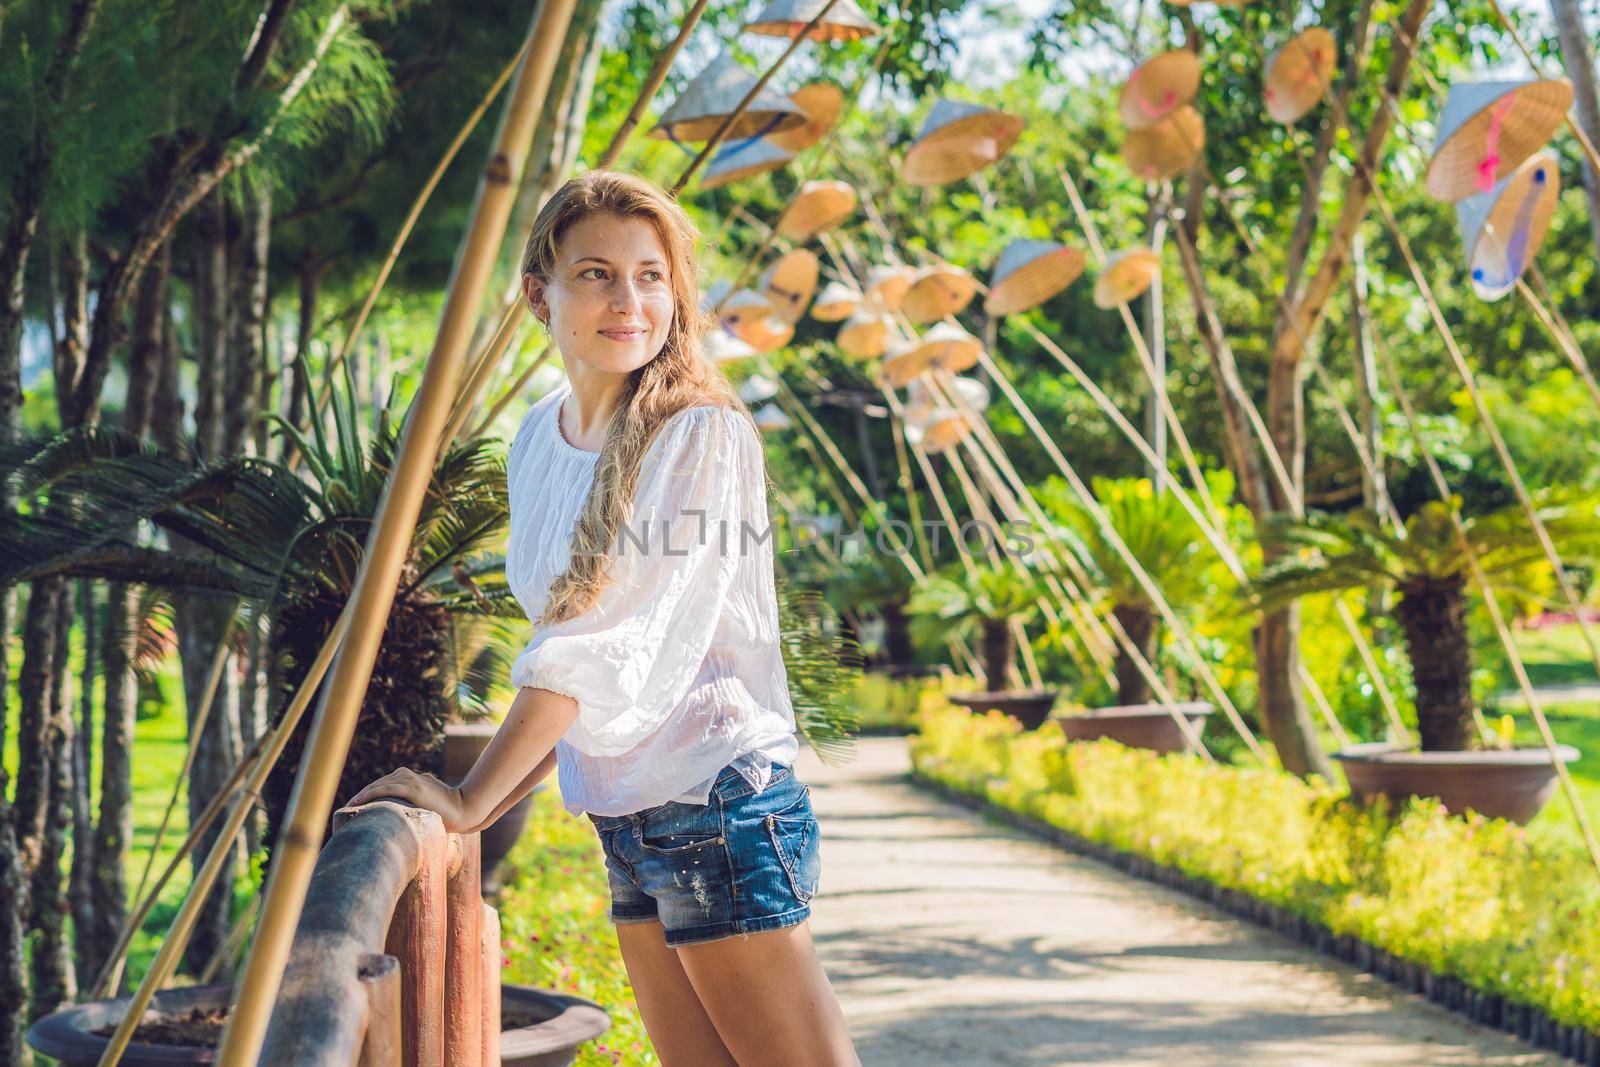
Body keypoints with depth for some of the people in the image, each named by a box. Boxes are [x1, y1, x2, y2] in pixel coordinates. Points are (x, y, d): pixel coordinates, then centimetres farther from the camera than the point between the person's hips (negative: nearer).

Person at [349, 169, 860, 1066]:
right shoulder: (539, 439, 10)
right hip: (626, 819, 7)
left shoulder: (702, 434, -13)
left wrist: (473, 801, -20)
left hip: (718, 799, -7)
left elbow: (612, 646, -19)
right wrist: (503, 797, 5)